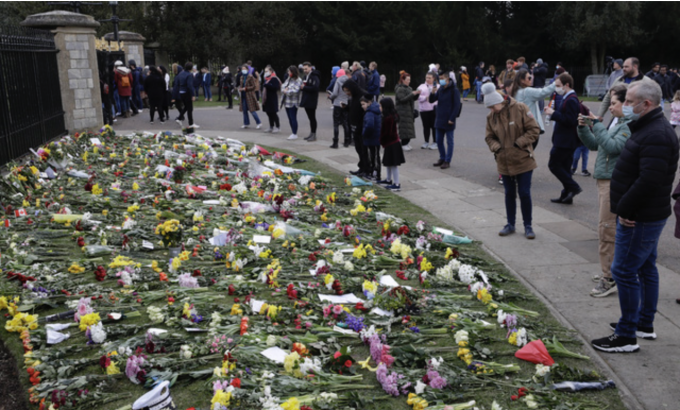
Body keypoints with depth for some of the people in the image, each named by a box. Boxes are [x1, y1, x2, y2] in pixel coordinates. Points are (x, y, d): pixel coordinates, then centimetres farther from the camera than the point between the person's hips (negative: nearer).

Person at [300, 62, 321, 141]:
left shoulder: (314, 77, -13)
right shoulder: (306, 76, 15)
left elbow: (315, 88, -24)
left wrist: (304, 87, -18)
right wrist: (301, 87, 1)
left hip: (312, 101, -9)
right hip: (306, 100, 9)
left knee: (312, 117, -4)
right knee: (310, 117, 13)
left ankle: (314, 135, 0)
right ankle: (312, 133, 20)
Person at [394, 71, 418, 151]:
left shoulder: (409, 88, 17)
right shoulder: (400, 89, -10)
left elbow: (412, 98, 21)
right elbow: (402, 99, -21)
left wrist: (416, 94, 1)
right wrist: (412, 94, -22)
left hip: (409, 111, 9)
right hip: (403, 111, -9)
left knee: (409, 128, 8)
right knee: (405, 127, -10)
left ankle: (406, 143, 14)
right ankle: (404, 144, -6)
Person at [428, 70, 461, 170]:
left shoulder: (454, 90, -10)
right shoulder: (440, 89, 10)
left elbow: (457, 105, -12)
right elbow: (432, 101, 9)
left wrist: (452, 119, -16)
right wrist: (433, 93, -11)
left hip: (448, 121, -7)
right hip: (439, 120, 7)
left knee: (449, 141, 2)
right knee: (439, 141, 12)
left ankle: (447, 161, 7)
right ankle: (442, 159, 25)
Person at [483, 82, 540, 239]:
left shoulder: (520, 109, -13)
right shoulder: (491, 116, -1)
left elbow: (534, 130, -12)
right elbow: (489, 137, 8)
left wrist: (519, 143, -18)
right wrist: (496, 147, -10)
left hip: (523, 160, -4)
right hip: (504, 162, 4)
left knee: (524, 193, 0)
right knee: (509, 194, 14)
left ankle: (528, 226, 14)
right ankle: (510, 224, 27)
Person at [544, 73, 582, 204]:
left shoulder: (571, 100, -18)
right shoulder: (569, 98, 14)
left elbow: (570, 121, -24)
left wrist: (554, 113, -20)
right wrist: (554, 113, 7)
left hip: (565, 142, -11)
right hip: (566, 141, 11)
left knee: (553, 164, -4)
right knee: (564, 167, 13)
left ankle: (573, 187, -2)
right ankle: (566, 196, 19)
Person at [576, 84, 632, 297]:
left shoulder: (630, 126, -16)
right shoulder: (615, 122, 14)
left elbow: (612, 147, -26)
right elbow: (595, 145, 19)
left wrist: (597, 125, -20)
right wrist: (584, 128, 5)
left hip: (614, 183, -10)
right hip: (605, 180, 10)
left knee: (607, 230, -8)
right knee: (610, 229, 18)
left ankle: (609, 279, -3)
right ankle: (611, 270, 31)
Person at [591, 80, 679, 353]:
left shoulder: (656, 136, -22)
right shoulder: (649, 128, 13)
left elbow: (649, 181, -30)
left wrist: (625, 209, -20)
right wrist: (625, 209, 10)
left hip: (641, 218, -11)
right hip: (645, 215, 11)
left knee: (624, 271, -6)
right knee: (646, 268, 18)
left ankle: (627, 336, 2)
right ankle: (645, 325, 32)